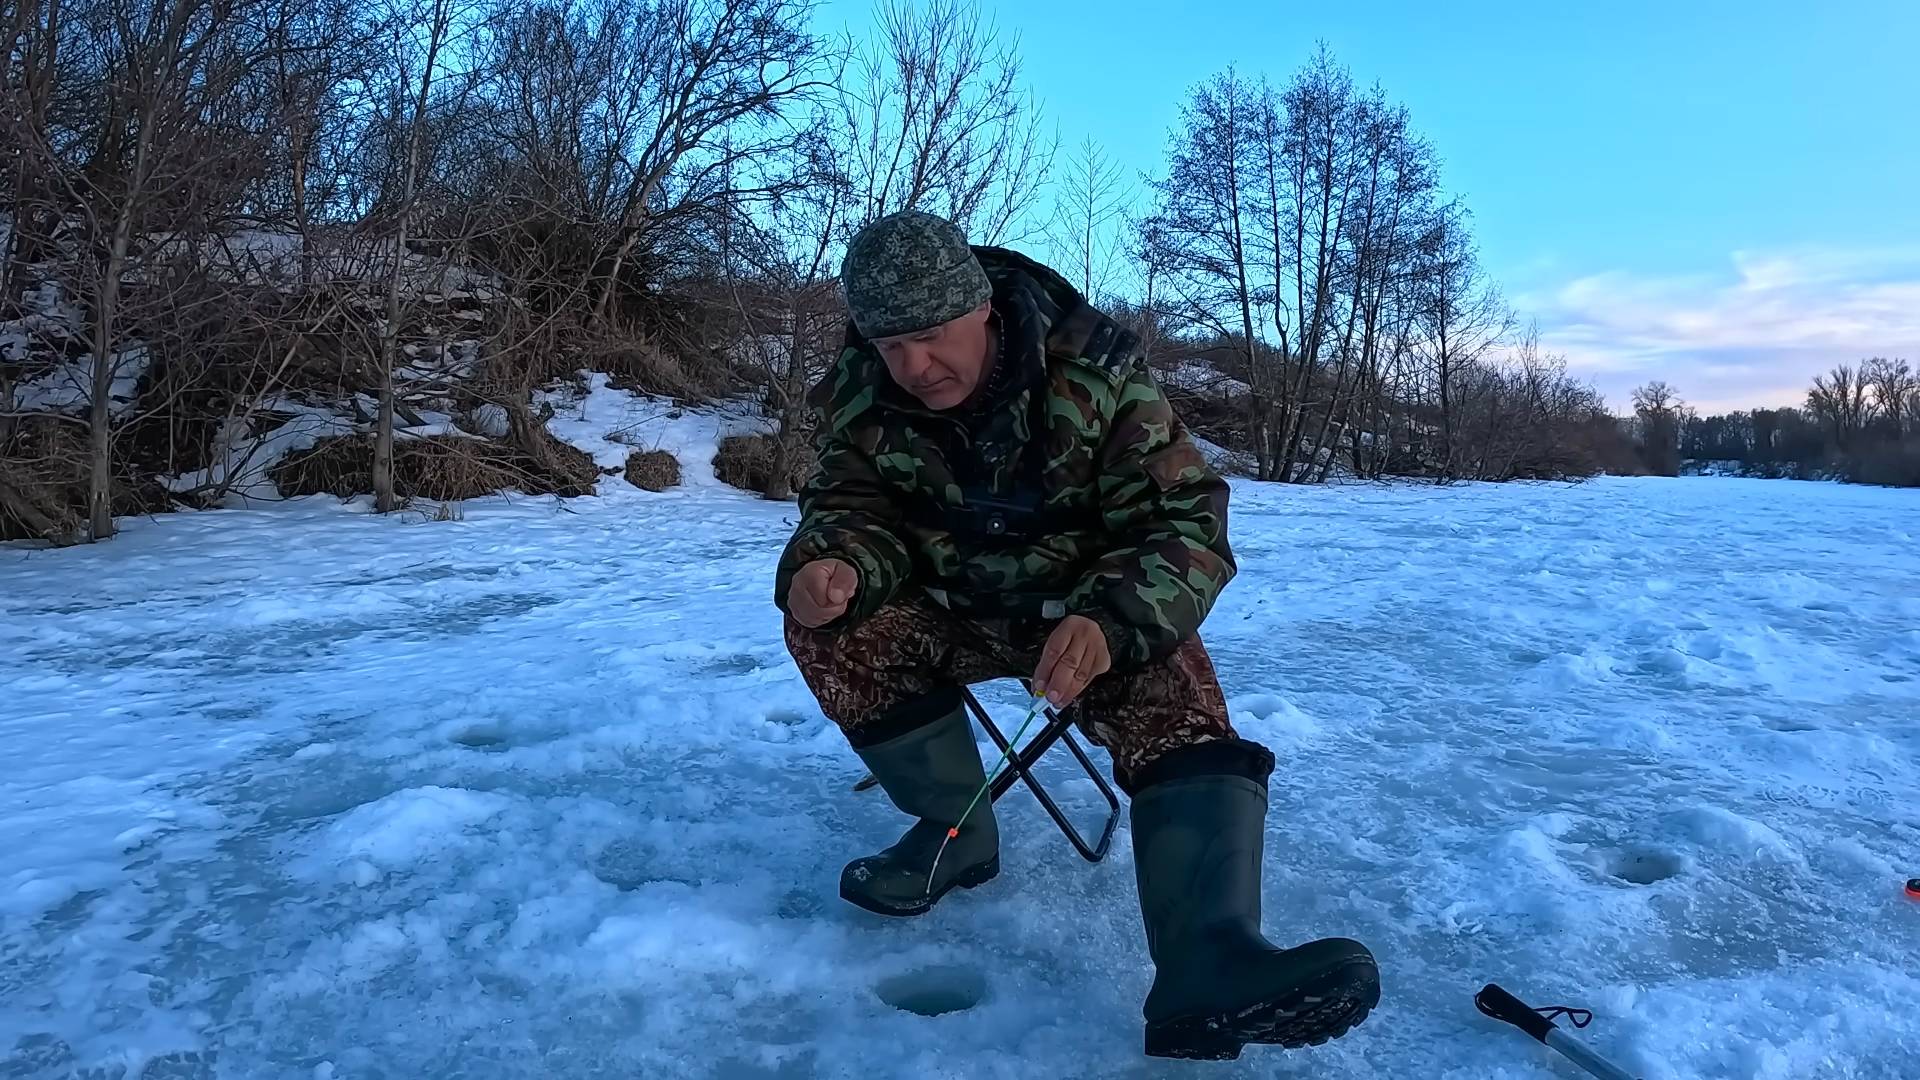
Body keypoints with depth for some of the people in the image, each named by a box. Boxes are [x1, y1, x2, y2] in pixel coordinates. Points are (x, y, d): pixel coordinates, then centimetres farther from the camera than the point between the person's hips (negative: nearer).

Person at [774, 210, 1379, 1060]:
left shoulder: (1095, 372, -22)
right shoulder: (858, 395, -12)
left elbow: (1184, 520, -23)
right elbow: (856, 507, -3)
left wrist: (1111, 620, -44)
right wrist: (837, 562, -31)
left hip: (1092, 610, -2)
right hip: (949, 607, 3)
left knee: (1175, 698, -31)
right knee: (829, 629, -23)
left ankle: (1207, 959, -46)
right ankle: (955, 829, -8)